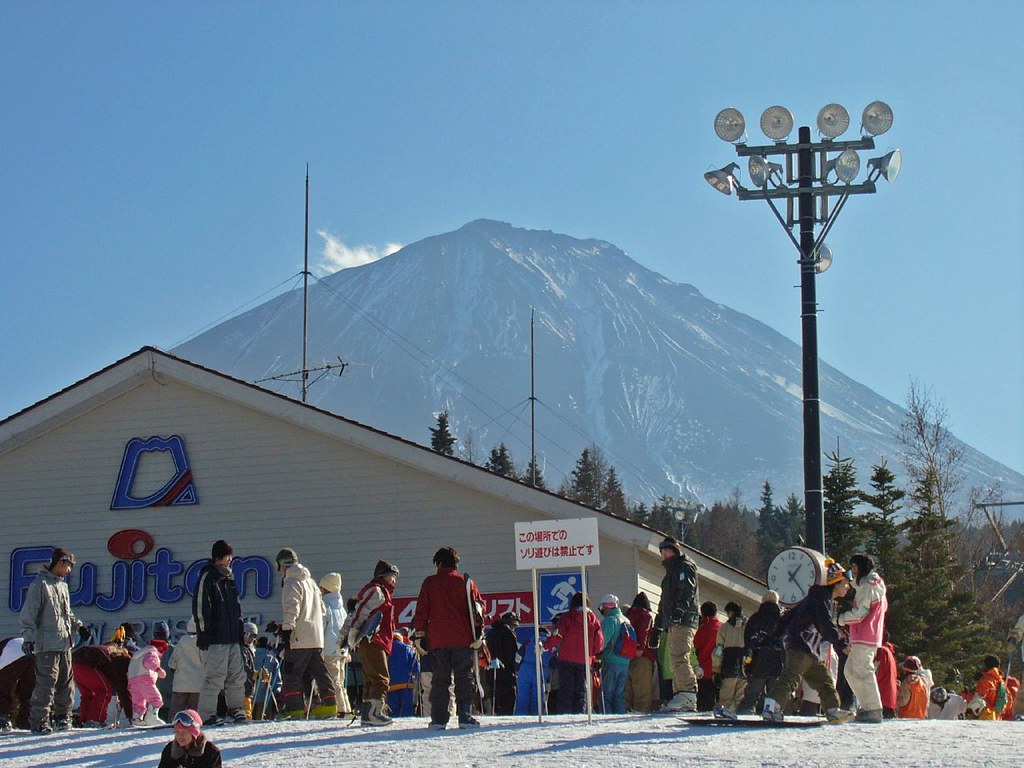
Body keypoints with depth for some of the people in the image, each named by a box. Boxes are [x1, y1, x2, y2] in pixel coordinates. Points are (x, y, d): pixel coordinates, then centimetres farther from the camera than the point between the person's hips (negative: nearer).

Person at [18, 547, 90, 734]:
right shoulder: (40, 584, -7)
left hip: (65, 644, 8)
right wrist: (29, 637, -18)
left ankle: (63, 716, 22)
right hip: (47, 645, -8)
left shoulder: (62, 585, 19)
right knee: (46, 683, -11)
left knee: (66, 681, 11)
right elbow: (28, 614, -11)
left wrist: (78, 626, 16)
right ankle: (38, 721, -7)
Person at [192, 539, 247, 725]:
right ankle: (207, 715, -7)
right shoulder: (207, 577, -5)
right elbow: (200, 608, -10)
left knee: (237, 675, 9)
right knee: (215, 677, -10)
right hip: (215, 638, -8)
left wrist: (239, 630, 20)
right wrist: (204, 634, -14)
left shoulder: (229, 578, 19)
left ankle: (236, 708, 19)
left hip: (232, 637, 8)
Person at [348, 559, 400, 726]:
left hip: (375, 643, 11)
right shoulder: (376, 591, -7)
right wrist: (353, 636, -21)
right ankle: (374, 713, -19)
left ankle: (366, 713, 17)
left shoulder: (382, 592, 25)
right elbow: (360, 613, -16)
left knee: (371, 679, 14)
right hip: (372, 642, -11)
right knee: (381, 679, -14)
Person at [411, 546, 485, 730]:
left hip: (437, 640, 1)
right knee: (465, 678, 2)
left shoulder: (429, 583, 6)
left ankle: (438, 719, 0)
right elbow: (478, 608, 3)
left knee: (440, 679, 5)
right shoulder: (466, 582, 6)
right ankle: (465, 716, -6)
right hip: (463, 639, -1)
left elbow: (421, 610, 4)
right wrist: (478, 633, 4)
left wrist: (419, 634, 8)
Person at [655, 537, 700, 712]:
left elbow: (687, 592, -16)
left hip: (684, 621, -11)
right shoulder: (671, 570, 28)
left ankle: (688, 694, -28)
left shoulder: (685, 567, -1)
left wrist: (679, 610, -28)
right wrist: (659, 624, 27)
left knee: (679, 658, -21)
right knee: (675, 662, 9)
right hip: (673, 622, 11)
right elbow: (665, 600, 31)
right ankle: (680, 694, 9)